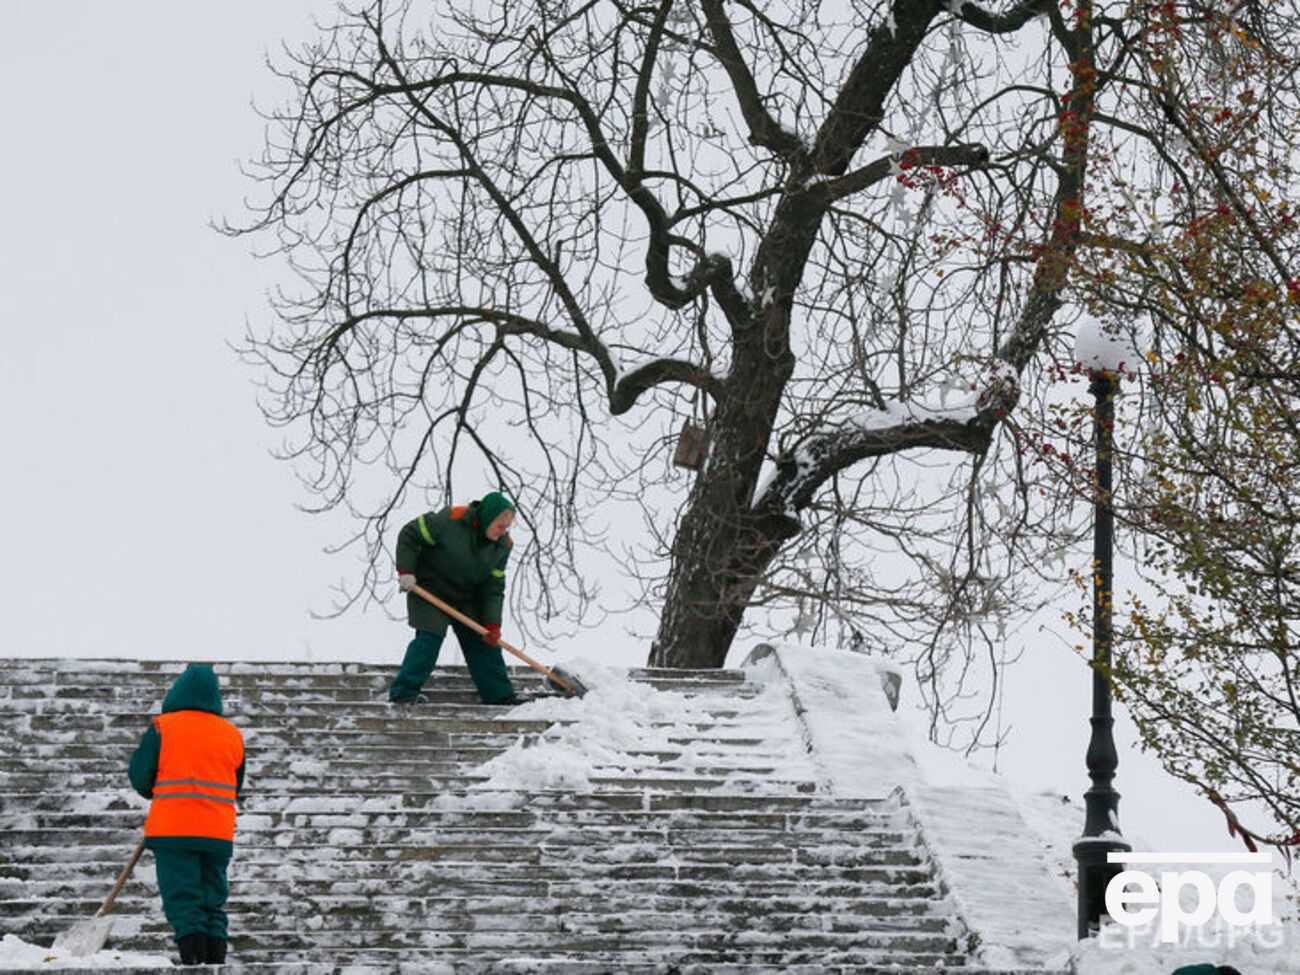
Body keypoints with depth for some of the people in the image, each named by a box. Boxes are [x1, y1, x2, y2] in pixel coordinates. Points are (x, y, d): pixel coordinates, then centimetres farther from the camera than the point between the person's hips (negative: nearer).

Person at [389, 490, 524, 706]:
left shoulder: (503, 544, -8)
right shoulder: (451, 520, -26)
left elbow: (494, 587, -4)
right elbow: (409, 534, -16)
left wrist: (492, 624, -13)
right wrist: (405, 571, -22)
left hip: (466, 597, 6)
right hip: (430, 590, -6)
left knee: (483, 642, 4)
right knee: (430, 637, -19)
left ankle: (501, 696, 12)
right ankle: (403, 692, -16)